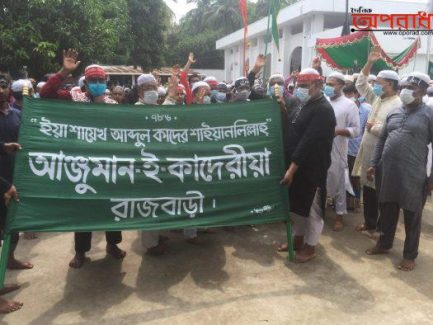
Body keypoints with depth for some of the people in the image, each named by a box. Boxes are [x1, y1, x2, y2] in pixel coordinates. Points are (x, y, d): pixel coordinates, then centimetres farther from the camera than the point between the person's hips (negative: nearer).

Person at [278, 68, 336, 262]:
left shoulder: (323, 110, -18)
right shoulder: (302, 105, 10)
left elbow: (309, 142, -25)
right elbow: (290, 129, 15)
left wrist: (292, 167, -26)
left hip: (312, 168, -8)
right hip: (296, 165, 8)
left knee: (311, 207, 6)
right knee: (297, 204, 18)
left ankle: (310, 247, 20)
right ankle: (297, 239, 34)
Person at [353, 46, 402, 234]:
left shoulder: (397, 105, -15)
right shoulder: (377, 99, 11)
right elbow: (361, 84, 15)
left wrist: (372, 126, -12)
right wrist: (369, 63, 6)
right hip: (368, 151, 8)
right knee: (368, 189, 15)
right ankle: (369, 222, 29)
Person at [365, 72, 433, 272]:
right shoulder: (393, 113, 11)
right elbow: (382, 140, 16)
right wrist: (374, 164, 12)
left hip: (414, 175, -5)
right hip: (388, 172, 5)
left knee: (412, 216, 8)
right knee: (387, 211, 16)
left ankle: (410, 255, 23)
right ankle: (384, 244, 35)